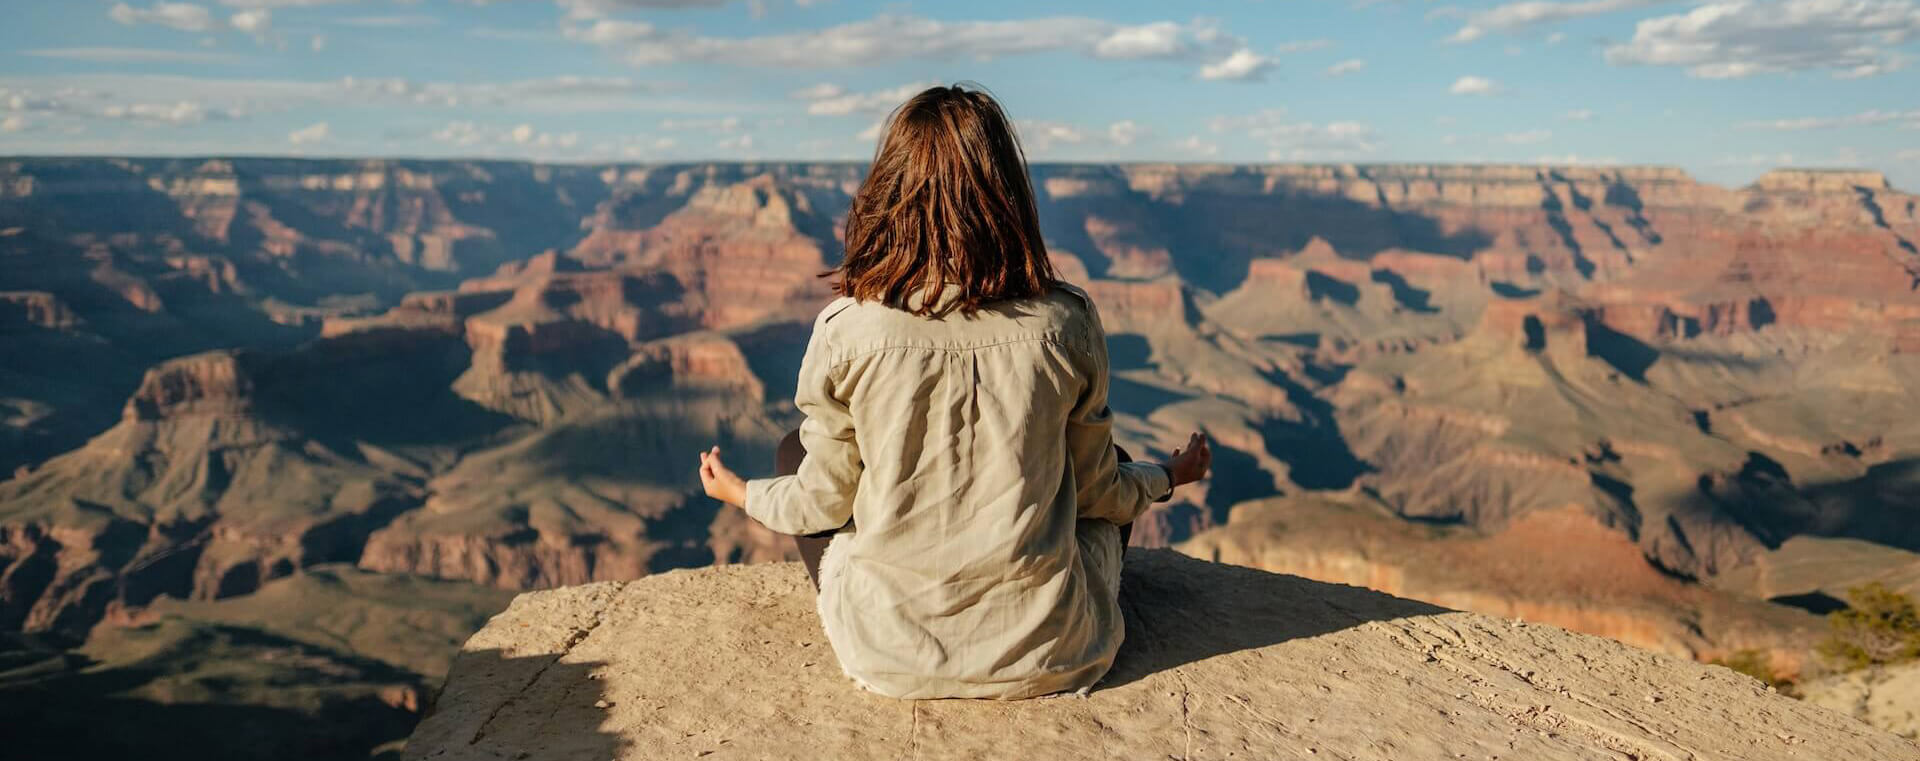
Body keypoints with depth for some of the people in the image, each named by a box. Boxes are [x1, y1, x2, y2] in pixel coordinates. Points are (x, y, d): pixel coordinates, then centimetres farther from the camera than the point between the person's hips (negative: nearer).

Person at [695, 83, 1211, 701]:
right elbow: (1096, 491, 1)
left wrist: (741, 493, 20)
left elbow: (824, 503, -3)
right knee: (1116, 476, 29)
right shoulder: (1066, 323, -13)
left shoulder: (847, 331, -16)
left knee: (795, 451, 23)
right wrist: (1168, 477, 23)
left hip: (892, 658, -1)